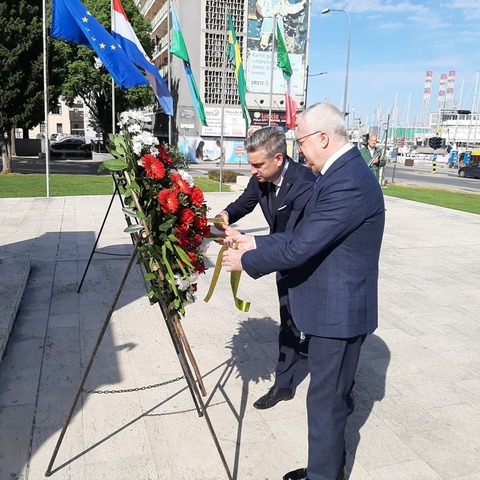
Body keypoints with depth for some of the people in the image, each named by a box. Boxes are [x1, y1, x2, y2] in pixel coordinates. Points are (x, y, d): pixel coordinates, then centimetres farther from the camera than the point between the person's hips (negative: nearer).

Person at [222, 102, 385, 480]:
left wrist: (246, 260, -11)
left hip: (339, 311, -10)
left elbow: (300, 248, -25)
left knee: (326, 401, 5)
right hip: (334, 306, 10)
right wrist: (253, 243, 5)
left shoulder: (348, 183, -24)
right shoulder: (343, 172, 9)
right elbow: (305, 234, 12)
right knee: (330, 396, 22)